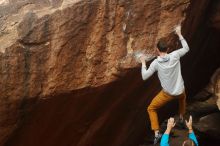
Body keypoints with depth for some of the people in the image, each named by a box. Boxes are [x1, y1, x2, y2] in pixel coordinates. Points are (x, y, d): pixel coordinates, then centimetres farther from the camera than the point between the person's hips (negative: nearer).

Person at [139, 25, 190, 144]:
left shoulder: (155, 63, -17)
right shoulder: (175, 55, -13)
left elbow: (144, 77, -12)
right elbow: (186, 48, 7)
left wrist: (143, 63, 2)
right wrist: (179, 34, 13)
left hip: (168, 93, -3)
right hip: (180, 91, 3)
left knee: (151, 109, 14)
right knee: (182, 97, 42)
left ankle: (157, 133, -1)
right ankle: (181, 119, 56)